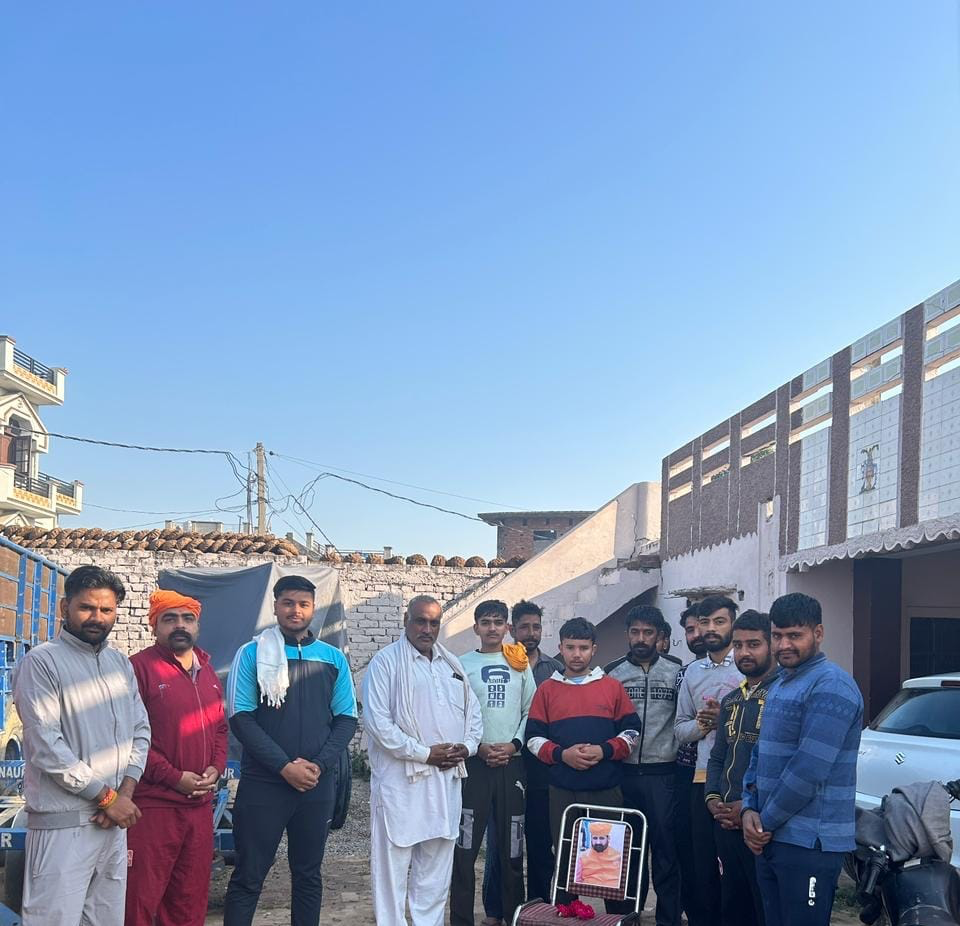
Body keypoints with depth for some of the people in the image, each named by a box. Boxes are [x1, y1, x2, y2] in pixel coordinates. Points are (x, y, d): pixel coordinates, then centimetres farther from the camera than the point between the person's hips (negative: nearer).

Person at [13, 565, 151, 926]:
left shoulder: (121, 663, 13)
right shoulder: (41, 662, -8)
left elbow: (140, 731, 13)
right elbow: (46, 746, -15)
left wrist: (125, 793, -4)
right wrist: (107, 797, -12)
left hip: (115, 820, 6)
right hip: (63, 824, -6)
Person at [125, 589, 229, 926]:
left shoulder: (207, 672, 15)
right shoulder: (140, 667, -8)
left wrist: (216, 768, -1)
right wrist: (175, 777, -16)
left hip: (200, 804, 7)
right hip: (153, 805, -7)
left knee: (191, 899, 14)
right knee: (141, 898, -1)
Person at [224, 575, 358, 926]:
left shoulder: (333, 658, 7)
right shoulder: (251, 654, -2)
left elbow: (346, 718, 6)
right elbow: (240, 718, -7)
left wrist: (319, 765, -10)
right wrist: (284, 766, -14)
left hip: (318, 785, 3)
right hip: (263, 783, -3)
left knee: (308, 873, 12)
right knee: (249, 876, 1)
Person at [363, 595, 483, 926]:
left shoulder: (452, 665, 15)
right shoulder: (386, 662, -5)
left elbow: (473, 710, 21)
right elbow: (377, 721, -13)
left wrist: (467, 746, 1)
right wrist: (425, 753, -14)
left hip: (447, 778, 6)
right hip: (401, 779, -6)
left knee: (436, 862, 11)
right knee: (394, 862, -3)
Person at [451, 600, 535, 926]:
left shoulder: (520, 664, 9)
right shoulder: (462, 664, 3)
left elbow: (530, 711, 7)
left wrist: (515, 744, -7)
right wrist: (477, 747, -11)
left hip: (512, 762, 2)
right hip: (473, 764, -2)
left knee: (512, 844, 7)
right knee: (466, 844, -3)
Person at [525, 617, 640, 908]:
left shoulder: (612, 687, 6)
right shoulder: (547, 690, 7)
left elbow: (631, 731, 5)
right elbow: (534, 738, 5)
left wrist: (604, 750, -11)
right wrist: (561, 754, -12)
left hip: (607, 790, 0)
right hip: (562, 791, 1)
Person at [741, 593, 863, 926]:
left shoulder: (831, 686, -15)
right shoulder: (778, 687, 16)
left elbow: (810, 769, -22)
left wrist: (766, 822, -13)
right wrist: (749, 809, 1)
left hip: (810, 843, -9)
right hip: (771, 837, 9)